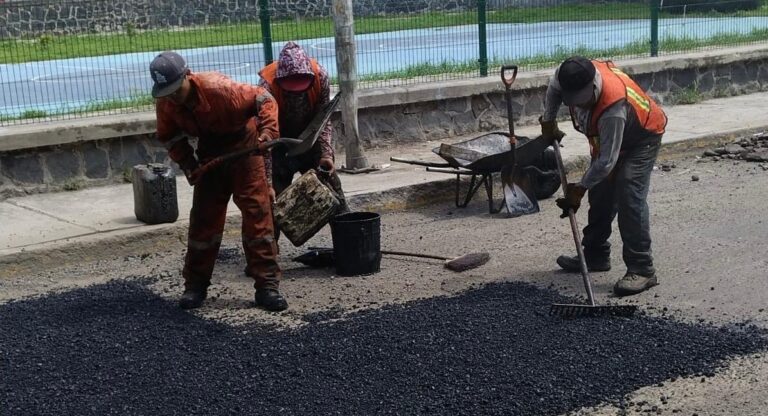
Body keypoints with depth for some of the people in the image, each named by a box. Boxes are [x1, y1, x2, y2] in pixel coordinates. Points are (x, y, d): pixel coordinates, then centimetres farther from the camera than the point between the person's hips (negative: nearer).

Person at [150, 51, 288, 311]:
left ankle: (267, 285, -4)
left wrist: (268, 134, -37)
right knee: (203, 219, 5)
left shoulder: (218, 88, -32)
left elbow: (264, 100, -24)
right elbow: (169, 137, 3)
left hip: (244, 149, -4)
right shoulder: (164, 103, -15)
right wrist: (188, 164, -11)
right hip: (210, 156, 5)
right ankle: (195, 285, 17)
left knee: (257, 214, -8)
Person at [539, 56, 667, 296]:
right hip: (607, 137, 8)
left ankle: (642, 269, -19)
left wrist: (580, 188, -26)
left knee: (629, 197, -21)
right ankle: (595, 255, 23)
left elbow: (607, 161, -36)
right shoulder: (572, 76, -24)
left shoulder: (613, 108, -43)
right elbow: (553, 89, 4)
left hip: (642, 137, -8)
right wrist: (548, 121, 6)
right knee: (600, 193, 9)